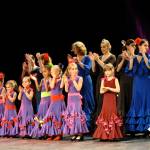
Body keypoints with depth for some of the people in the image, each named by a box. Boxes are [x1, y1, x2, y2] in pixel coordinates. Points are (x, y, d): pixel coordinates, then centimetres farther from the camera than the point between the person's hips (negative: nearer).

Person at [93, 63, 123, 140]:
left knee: (112, 115, -6)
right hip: (105, 99, 3)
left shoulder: (115, 79, 0)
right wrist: (105, 90, -12)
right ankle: (104, 135, 2)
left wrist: (109, 88, -17)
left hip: (112, 100, -3)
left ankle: (112, 135, -2)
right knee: (104, 115, -1)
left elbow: (118, 90, -10)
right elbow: (101, 91, 9)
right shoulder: (103, 80, 10)